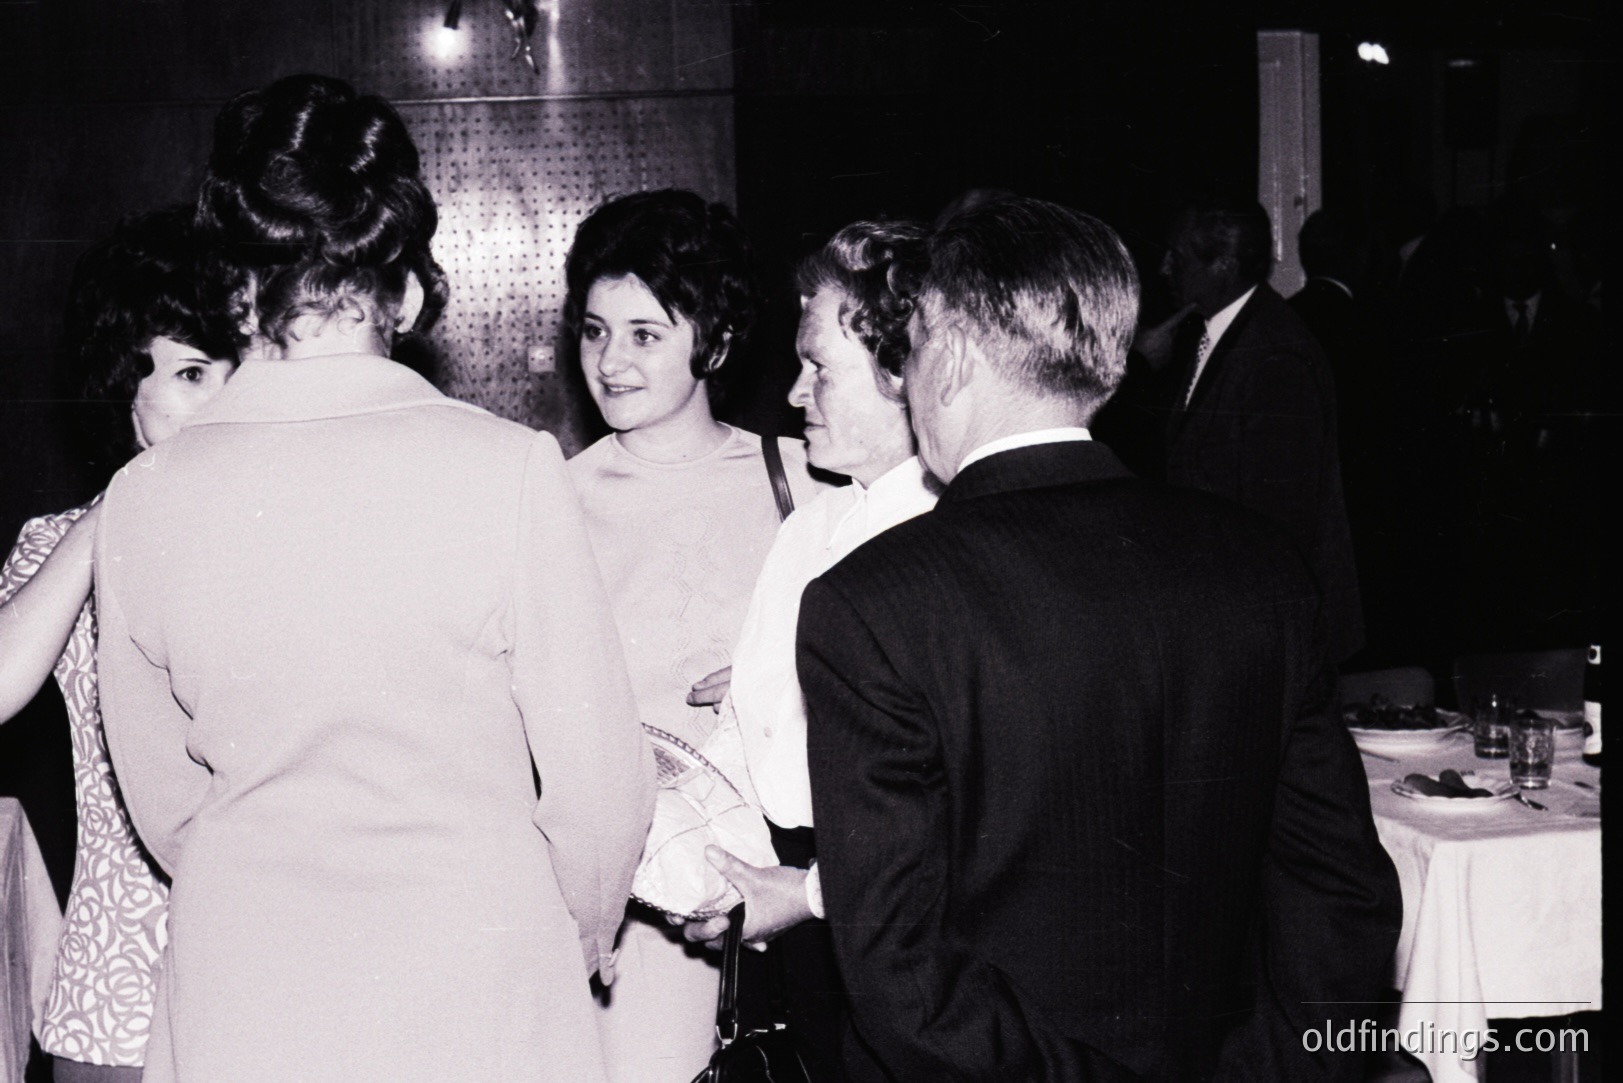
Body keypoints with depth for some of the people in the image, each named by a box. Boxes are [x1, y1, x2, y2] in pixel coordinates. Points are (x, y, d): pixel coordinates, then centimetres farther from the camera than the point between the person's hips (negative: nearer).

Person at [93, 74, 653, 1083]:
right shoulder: (510, 470, -16)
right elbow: (600, 782, -10)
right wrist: (585, 937, 9)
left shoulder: (141, 498, -6)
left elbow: (165, 803, 5)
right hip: (474, 1000, -2)